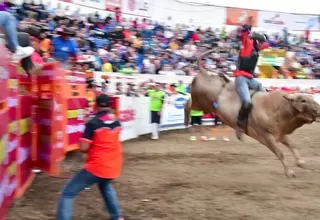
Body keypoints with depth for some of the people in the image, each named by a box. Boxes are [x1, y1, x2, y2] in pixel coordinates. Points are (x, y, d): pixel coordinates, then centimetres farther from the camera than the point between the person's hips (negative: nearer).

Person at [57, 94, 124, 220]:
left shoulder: (93, 123, -12)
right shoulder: (116, 122, 5)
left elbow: (83, 148, -15)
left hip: (96, 167, -6)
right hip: (113, 167, 6)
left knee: (68, 193, 1)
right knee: (106, 186, 38)